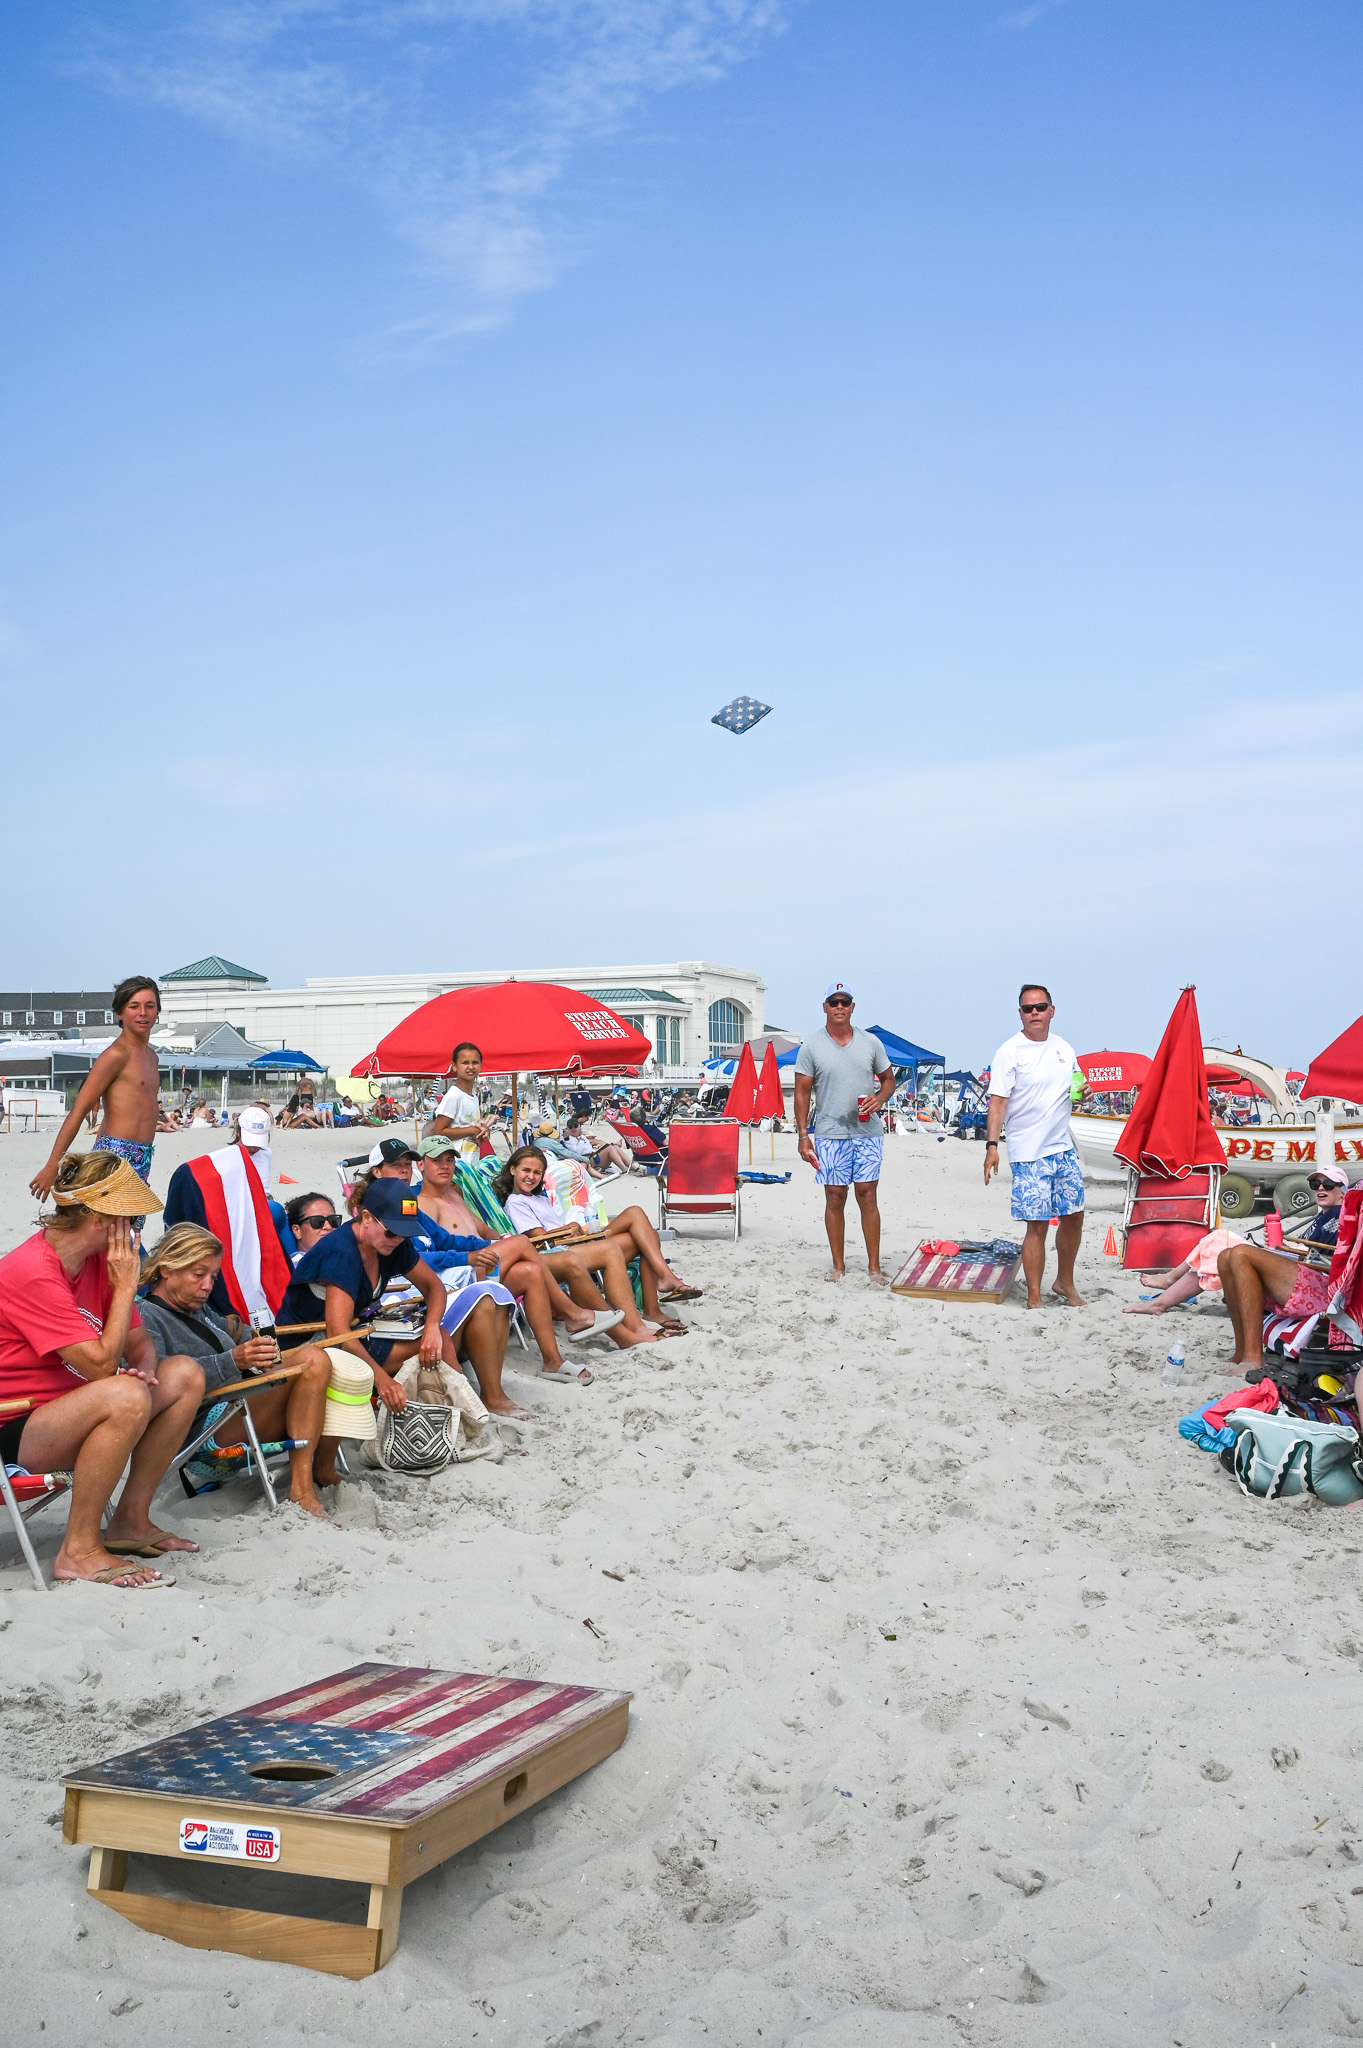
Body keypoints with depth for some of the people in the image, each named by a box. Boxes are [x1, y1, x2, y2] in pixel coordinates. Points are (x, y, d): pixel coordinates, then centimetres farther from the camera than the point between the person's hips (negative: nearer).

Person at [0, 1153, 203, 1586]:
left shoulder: (100, 1258, 3)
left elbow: (139, 1344, 9)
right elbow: (101, 1364, -26)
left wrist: (144, 1370, -14)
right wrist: (126, 1287, -18)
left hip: (65, 1411, 9)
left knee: (184, 1375, -1)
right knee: (124, 1396, -34)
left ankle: (131, 1520, 5)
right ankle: (79, 1551, -21)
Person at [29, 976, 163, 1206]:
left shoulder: (150, 1056, 18)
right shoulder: (116, 1055, -9)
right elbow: (78, 1111, -12)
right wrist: (52, 1167, -16)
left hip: (141, 1161, 9)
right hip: (116, 1156, -9)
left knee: (133, 1224, 8)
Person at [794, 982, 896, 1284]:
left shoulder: (871, 1043, 7)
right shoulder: (811, 1047, 2)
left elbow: (888, 1078, 16)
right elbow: (802, 1093, 2)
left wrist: (880, 1098, -7)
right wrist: (803, 1135, -4)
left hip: (867, 1132, 1)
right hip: (829, 1134, -1)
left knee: (867, 1195, -1)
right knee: (835, 1197, 2)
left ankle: (874, 1266, 5)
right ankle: (838, 1265, 12)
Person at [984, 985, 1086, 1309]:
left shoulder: (1063, 1048, 9)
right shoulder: (1009, 1051, -9)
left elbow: (1075, 1086, 22)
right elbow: (998, 1100, -13)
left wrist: (1083, 1091, -3)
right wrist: (991, 1145, -22)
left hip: (1063, 1148, 6)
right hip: (1028, 1152, -6)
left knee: (1073, 1217, 13)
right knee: (1037, 1225, -6)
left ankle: (1064, 1282, 32)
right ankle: (1034, 1298, 3)